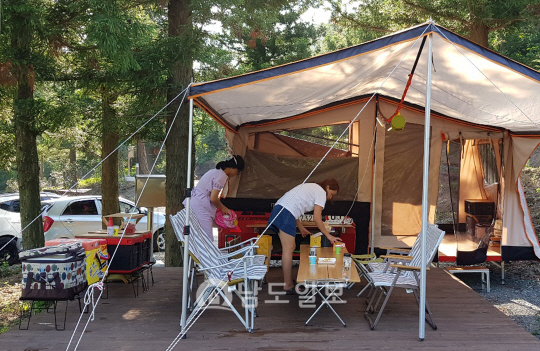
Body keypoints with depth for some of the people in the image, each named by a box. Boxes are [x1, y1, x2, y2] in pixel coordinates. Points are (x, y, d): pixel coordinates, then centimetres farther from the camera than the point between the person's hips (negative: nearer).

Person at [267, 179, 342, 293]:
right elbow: (316, 218, -6)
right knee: (288, 250, -7)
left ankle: (288, 281, 19)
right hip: (286, 214, -10)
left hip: (278, 210, 10)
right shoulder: (321, 192, 1)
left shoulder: (311, 188, 29)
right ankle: (288, 286, -5)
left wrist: (301, 228, 27)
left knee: (291, 248, 14)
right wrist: (328, 236, 0)